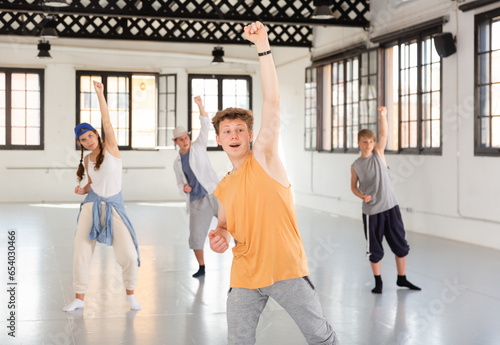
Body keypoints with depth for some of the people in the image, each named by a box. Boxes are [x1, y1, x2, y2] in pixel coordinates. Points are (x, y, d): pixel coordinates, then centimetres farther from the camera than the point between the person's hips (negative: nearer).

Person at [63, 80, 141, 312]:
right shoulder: (86, 160, 8)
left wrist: (100, 94, -21)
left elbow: (106, 122, -15)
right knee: (81, 253, -1)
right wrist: (83, 189, -1)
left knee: (129, 255, -9)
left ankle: (130, 295, 14)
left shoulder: (110, 148, -4)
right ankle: (79, 298, 13)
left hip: (114, 206, -4)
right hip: (91, 205, 4)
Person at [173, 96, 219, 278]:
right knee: (195, 237, 1)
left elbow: (206, 126, -8)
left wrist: (200, 106, -21)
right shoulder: (177, 162, 12)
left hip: (214, 194, -3)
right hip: (196, 201, 3)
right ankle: (201, 268, 19)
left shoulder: (198, 147, 4)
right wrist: (183, 187, -5)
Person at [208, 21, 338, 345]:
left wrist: (263, 46, -21)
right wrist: (220, 236, -3)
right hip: (245, 276, 5)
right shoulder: (222, 189, 11)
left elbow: (272, 103, -15)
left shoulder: (264, 159, -4)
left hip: (286, 269, -4)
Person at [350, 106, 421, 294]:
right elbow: (353, 186, 10)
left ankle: (401, 279, 22)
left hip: (390, 206, 2)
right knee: (374, 249, 4)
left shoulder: (378, 153, 1)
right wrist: (362, 196, -11)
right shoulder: (355, 166, -1)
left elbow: (383, 134, -13)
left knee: (401, 244, 7)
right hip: (371, 211, -2)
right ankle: (378, 281, 21)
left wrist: (383, 115, -27)